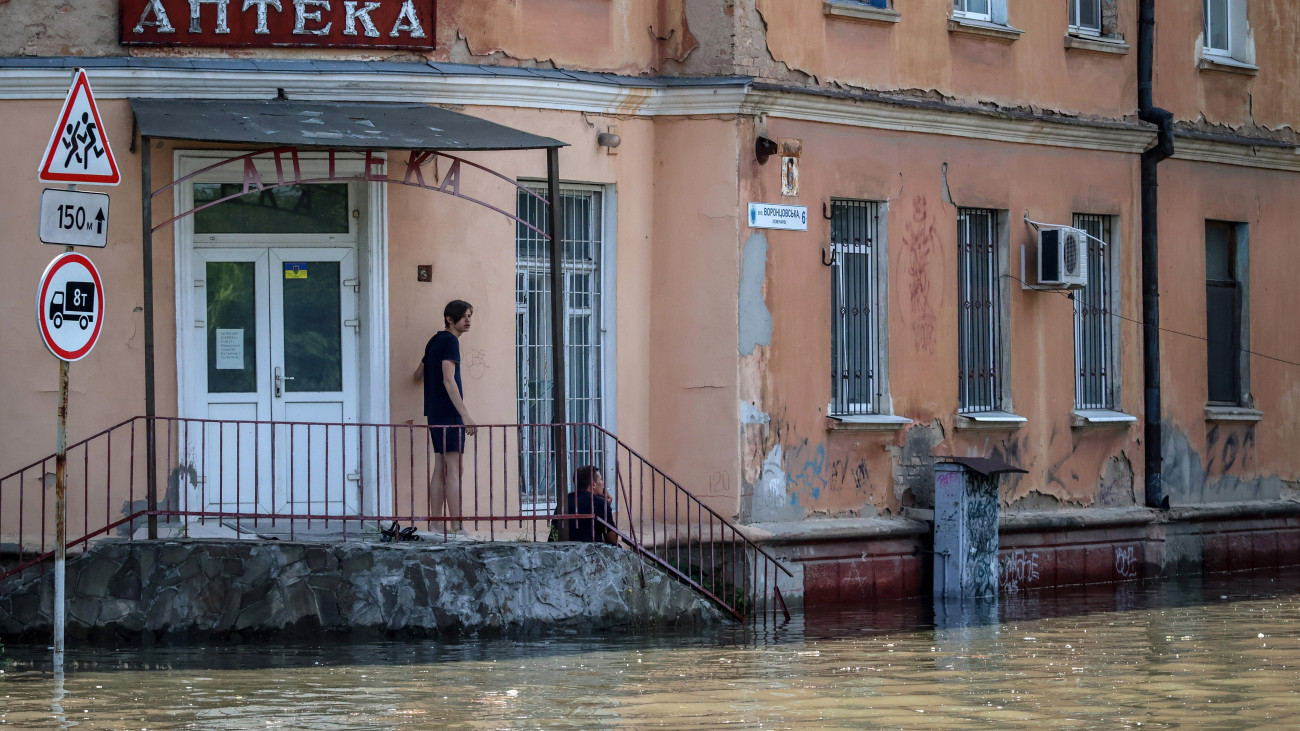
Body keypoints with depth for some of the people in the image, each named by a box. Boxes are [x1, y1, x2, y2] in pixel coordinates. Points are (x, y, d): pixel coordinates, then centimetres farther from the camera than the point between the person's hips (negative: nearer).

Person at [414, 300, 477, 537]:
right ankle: (456, 526, -15)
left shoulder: (435, 341, 17)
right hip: (449, 413, -9)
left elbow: (419, 374, 28)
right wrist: (465, 414, -22)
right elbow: (448, 380, -19)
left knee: (440, 469, 8)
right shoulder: (450, 341, -10)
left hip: (435, 414, 9)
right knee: (454, 469, -11)